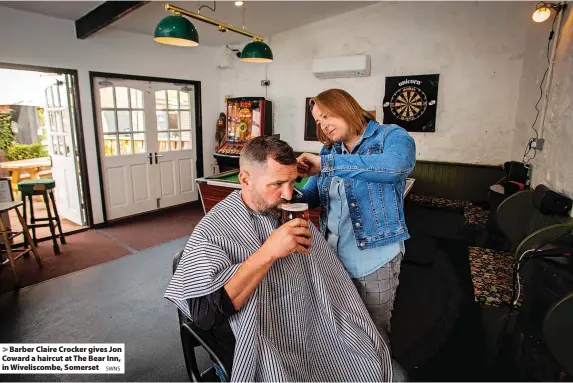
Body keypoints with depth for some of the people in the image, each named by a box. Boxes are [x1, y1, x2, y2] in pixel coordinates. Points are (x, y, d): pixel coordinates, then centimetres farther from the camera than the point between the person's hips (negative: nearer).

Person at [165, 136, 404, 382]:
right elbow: (205, 313, -25)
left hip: (322, 336, 6)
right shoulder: (213, 231, -16)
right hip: (270, 354, -5)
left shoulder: (290, 213, 2)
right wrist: (268, 252, -30)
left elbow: (332, 280, 8)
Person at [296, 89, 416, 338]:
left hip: (375, 256, -5)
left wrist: (327, 164, -32)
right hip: (332, 254, 5)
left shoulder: (392, 137, -9)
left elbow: (395, 166, -33)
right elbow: (311, 196, 7)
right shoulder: (329, 150, 8)